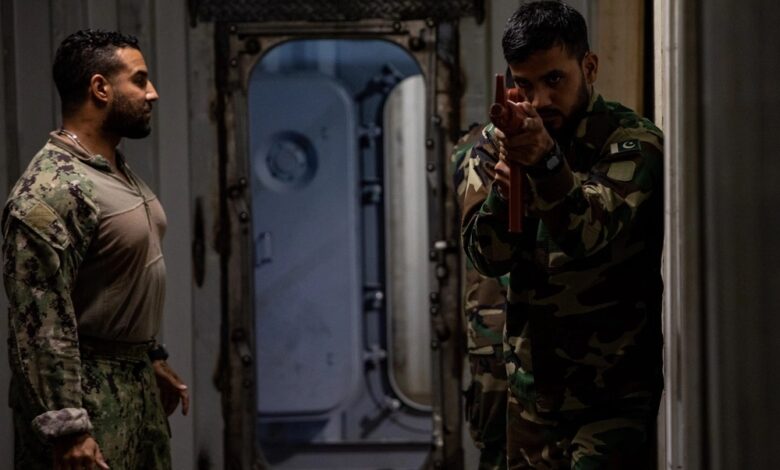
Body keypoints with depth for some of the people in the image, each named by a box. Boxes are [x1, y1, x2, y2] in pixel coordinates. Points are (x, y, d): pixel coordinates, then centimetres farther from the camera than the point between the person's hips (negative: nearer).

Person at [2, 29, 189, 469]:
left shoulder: (120, 171, 10)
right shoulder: (51, 192, -21)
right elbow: (41, 327, -24)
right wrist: (66, 428, -26)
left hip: (137, 383, 9)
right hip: (84, 391, -9)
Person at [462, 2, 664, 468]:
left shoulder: (633, 142, -10)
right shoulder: (500, 144, 5)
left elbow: (588, 236, -26)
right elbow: (489, 257, -3)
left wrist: (547, 161, -43)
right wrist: (503, 191, -23)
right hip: (533, 391, 5)